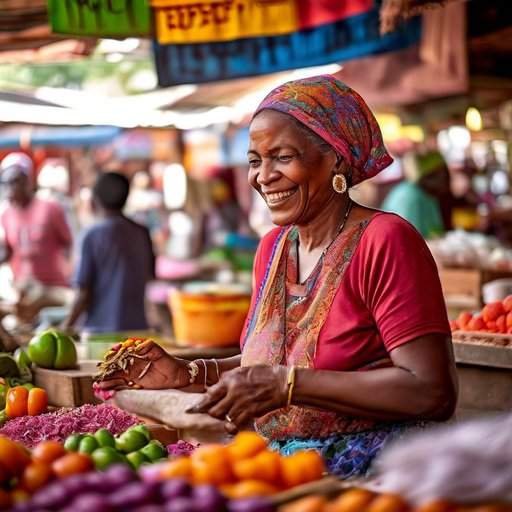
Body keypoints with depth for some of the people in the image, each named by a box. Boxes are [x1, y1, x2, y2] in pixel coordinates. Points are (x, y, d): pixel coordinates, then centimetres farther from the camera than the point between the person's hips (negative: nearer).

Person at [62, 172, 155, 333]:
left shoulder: (93, 235, -9)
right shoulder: (142, 233, 4)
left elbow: (84, 292, -8)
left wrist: (66, 326, 3)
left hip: (102, 328, -4)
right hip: (138, 326, 4)